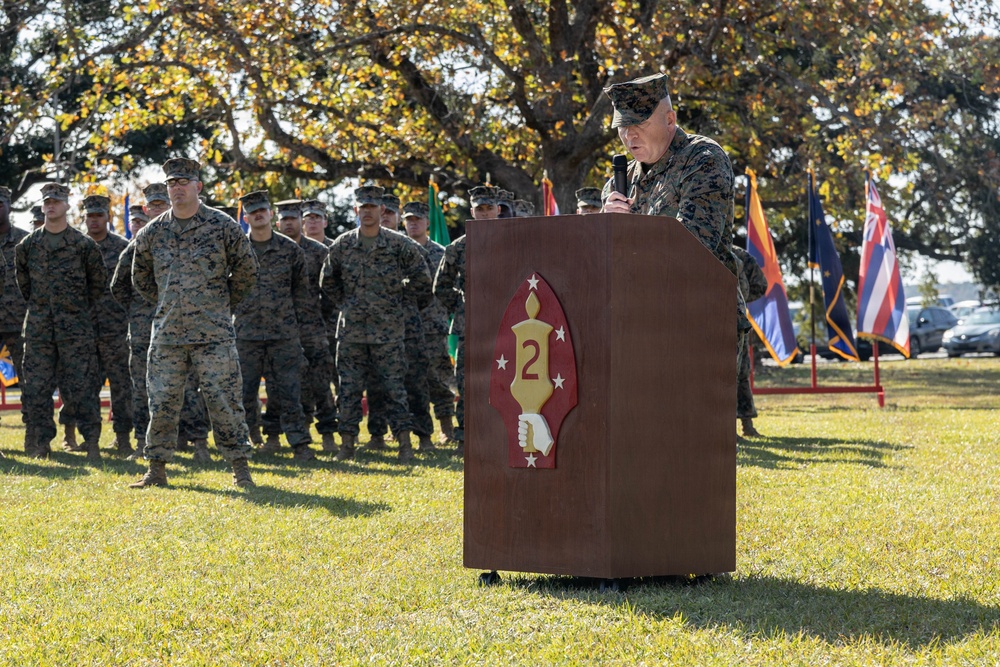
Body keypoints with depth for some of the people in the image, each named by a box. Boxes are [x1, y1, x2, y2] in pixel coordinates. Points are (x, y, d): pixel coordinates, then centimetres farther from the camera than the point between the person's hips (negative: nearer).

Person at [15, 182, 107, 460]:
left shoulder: (84, 245, 0)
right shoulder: (27, 245, 6)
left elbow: (98, 282, 10)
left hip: (76, 326, -3)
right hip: (38, 327, 3)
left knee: (81, 386, -4)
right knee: (36, 386, 1)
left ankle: (92, 444, -2)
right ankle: (41, 443, 6)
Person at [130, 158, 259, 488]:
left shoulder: (223, 226, -1)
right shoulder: (152, 233, 7)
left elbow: (246, 272, 8)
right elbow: (141, 279, 21)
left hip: (214, 334, -3)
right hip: (167, 335, 3)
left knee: (224, 401, -3)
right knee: (162, 402, 3)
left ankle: (240, 468, 4)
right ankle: (157, 470, 12)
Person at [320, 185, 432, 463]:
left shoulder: (399, 244, -2)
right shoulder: (342, 245, 5)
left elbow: (420, 278, 9)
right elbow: (327, 282, 19)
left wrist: (400, 299, 11)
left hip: (388, 330, -2)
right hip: (351, 330, 2)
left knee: (394, 388, -2)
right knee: (349, 389, 4)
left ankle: (404, 442, 1)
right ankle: (347, 443, 10)